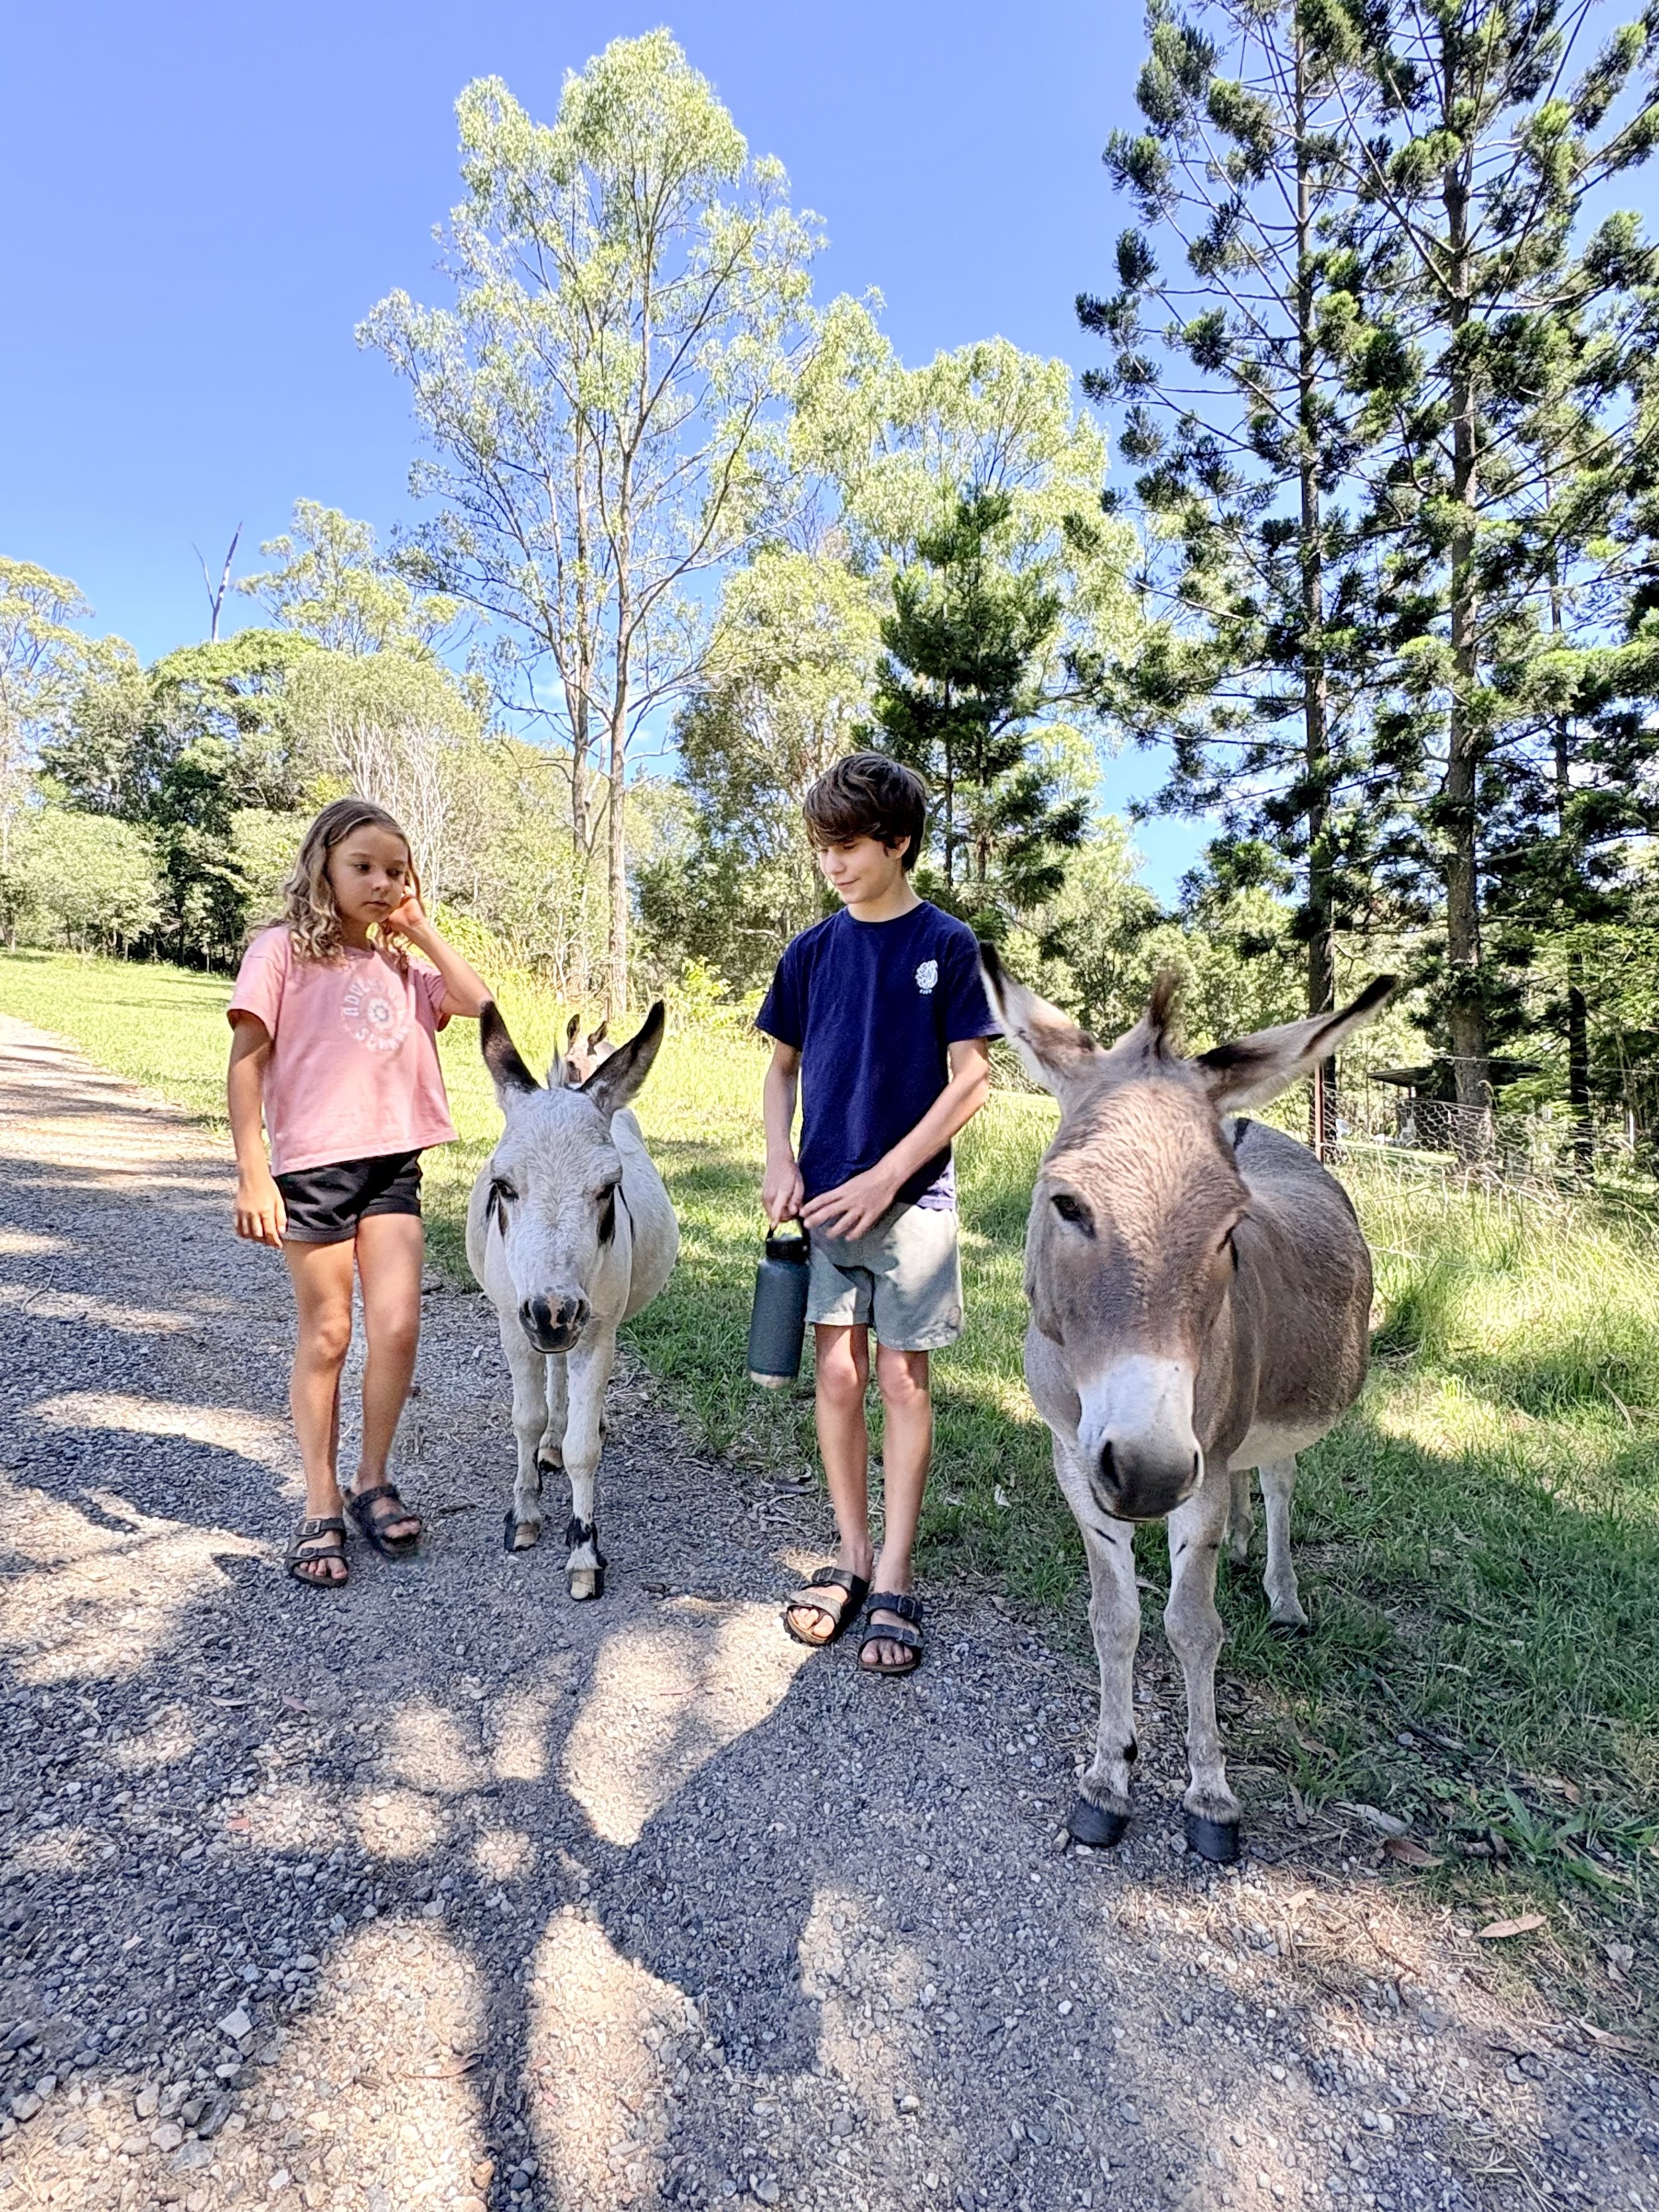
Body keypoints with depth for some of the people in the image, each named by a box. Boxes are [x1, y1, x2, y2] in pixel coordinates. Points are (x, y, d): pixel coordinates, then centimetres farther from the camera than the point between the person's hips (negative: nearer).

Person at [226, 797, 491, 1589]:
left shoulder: (402, 965, 13)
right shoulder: (283, 951, -2)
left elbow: (479, 1005, -1)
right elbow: (248, 1062, -6)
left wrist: (420, 929, 3)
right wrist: (252, 1173, -12)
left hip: (394, 1165, 4)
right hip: (313, 1165, -4)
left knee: (397, 1328, -2)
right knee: (326, 1337, 5)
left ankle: (372, 1479, 21)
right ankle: (321, 1505, 21)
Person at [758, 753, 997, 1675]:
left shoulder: (946, 944, -4)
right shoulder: (812, 951, 7)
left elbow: (970, 1080, -7)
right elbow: (784, 1065, 15)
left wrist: (885, 1176, -13)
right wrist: (780, 1162, -1)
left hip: (910, 1199, -3)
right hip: (823, 1199, 4)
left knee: (902, 1381, 3)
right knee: (838, 1375, 8)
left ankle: (895, 1583, 14)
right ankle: (852, 1559, 23)